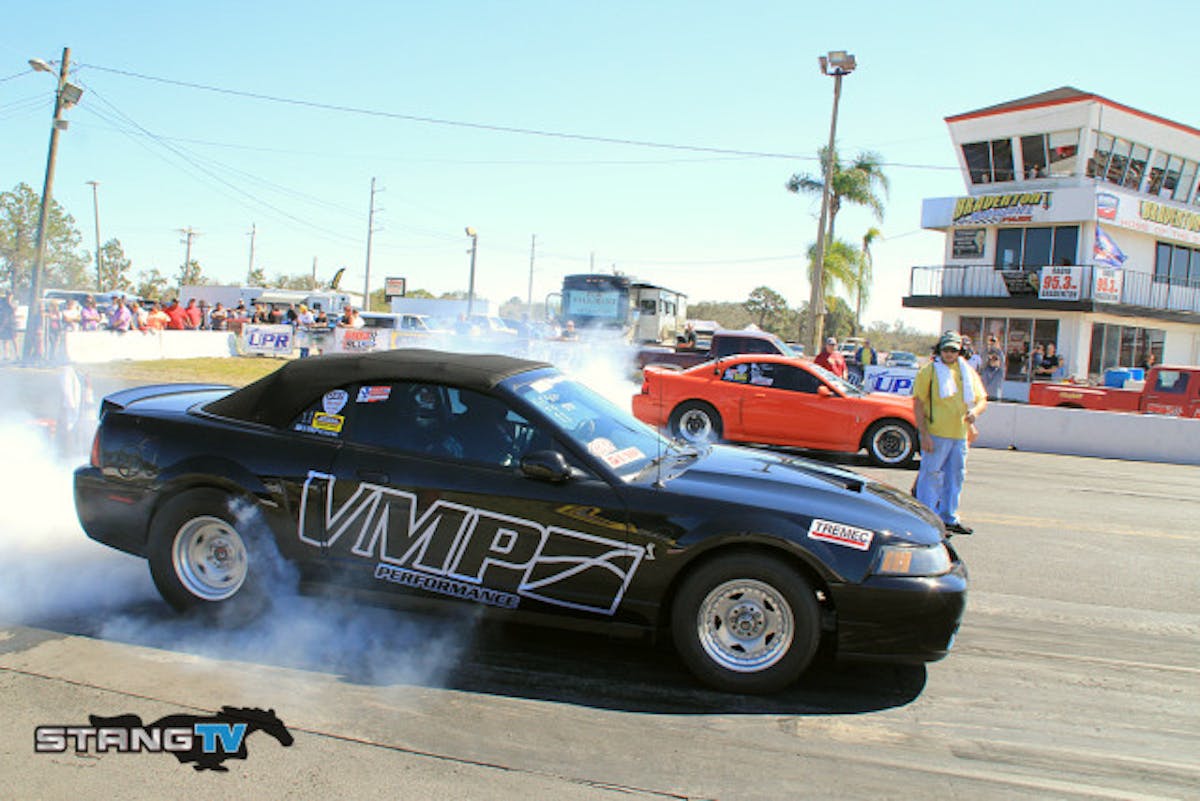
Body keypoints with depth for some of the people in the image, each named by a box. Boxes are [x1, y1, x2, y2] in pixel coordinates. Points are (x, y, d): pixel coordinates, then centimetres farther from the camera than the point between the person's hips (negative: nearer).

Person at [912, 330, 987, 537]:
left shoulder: (969, 372, 14)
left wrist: (975, 411, -8)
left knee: (955, 477, 13)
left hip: (960, 435, 6)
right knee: (931, 475, -4)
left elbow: (982, 399, 17)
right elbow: (918, 404, -8)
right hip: (935, 434, -6)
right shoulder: (929, 371, -3)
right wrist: (924, 434, -16)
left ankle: (949, 518, 26)